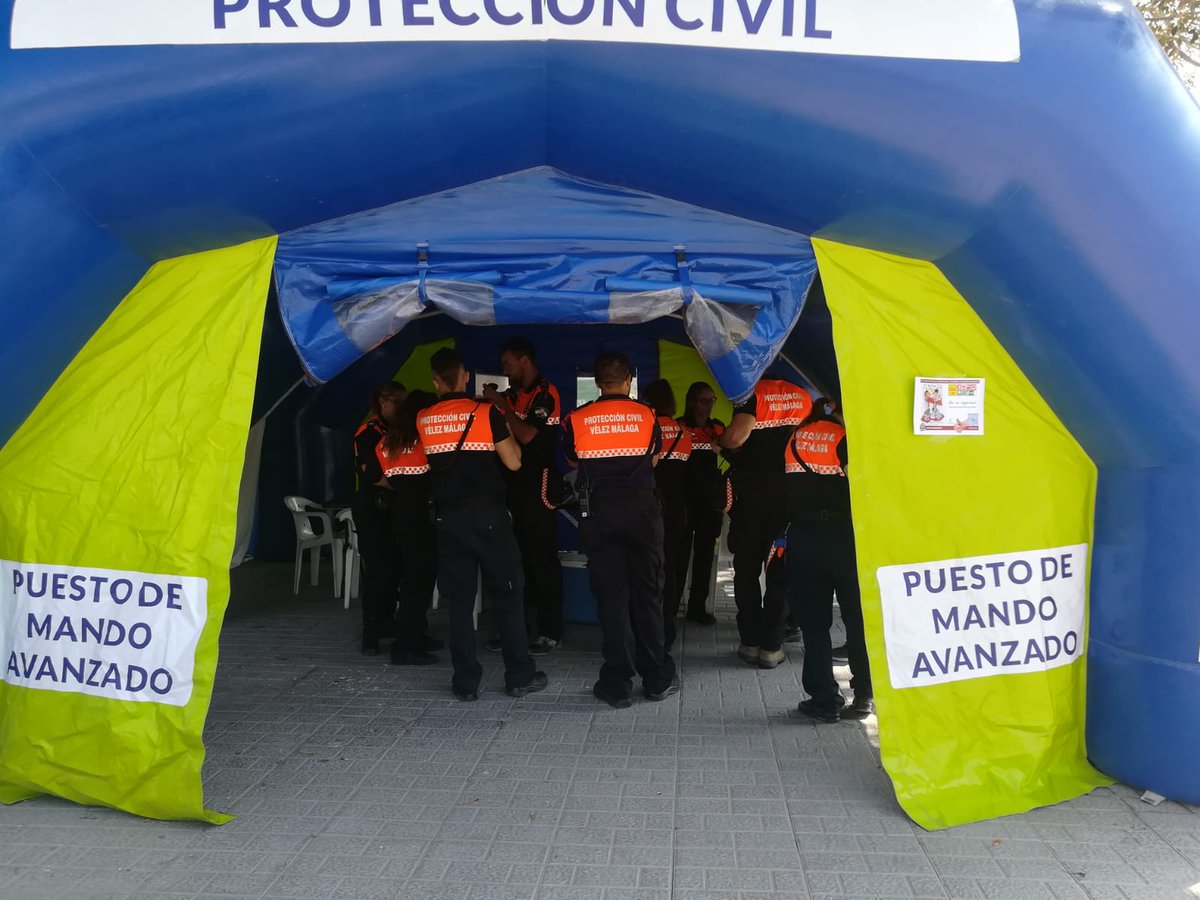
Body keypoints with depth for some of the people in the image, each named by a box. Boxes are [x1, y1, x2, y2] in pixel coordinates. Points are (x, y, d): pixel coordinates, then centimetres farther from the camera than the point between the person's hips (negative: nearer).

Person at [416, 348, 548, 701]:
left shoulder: (423, 420, 3)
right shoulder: (486, 412, -8)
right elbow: (513, 462, -6)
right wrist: (507, 429, 8)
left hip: (448, 517, 3)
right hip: (488, 514, -3)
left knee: (459, 600, 7)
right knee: (506, 595, 6)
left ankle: (466, 682, 10)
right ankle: (520, 675, 11)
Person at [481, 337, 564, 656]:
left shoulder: (546, 394, -9)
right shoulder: (511, 395, 13)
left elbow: (527, 435, -20)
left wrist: (500, 404, -14)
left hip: (538, 485, -8)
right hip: (513, 485, 8)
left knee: (543, 560, -2)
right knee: (516, 559, 12)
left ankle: (551, 632, 5)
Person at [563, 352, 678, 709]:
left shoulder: (576, 419, -1)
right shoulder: (647, 415, 0)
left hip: (598, 512, 0)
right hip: (642, 508, 0)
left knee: (611, 596, 4)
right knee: (647, 593, 10)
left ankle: (618, 684, 6)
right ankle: (657, 679, 16)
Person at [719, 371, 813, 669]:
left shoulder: (753, 393, -11)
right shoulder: (803, 397, 7)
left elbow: (736, 436, -25)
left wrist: (721, 442, -4)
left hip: (751, 491, -4)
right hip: (790, 492, 4)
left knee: (746, 569, 8)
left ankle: (751, 642, 9)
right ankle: (771, 646, 7)